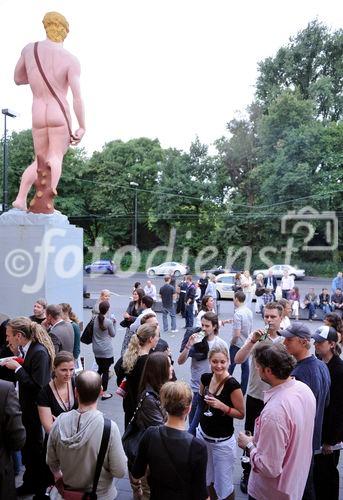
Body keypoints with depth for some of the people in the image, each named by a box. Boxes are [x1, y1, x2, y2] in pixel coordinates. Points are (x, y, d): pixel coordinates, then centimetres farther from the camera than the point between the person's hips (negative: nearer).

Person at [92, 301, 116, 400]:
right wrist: (113, 324, 4)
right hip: (106, 350, -5)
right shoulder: (108, 322, -18)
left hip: (96, 350, 5)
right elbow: (113, 334, -4)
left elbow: (92, 333, 7)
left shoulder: (94, 319, -5)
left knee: (100, 369, 23)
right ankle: (104, 393, 11)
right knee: (105, 371, 5)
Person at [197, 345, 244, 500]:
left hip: (222, 441, -5)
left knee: (223, 484, 8)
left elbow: (241, 414, -15)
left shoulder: (232, 385, -23)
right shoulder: (205, 378, -6)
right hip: (202, 434, 6)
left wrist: (222, 406, -28)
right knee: (206, 479, 22)